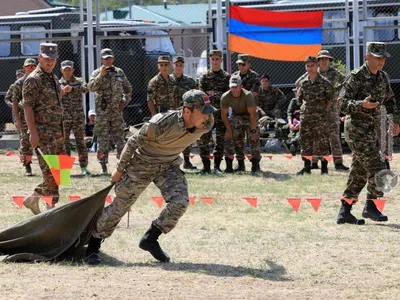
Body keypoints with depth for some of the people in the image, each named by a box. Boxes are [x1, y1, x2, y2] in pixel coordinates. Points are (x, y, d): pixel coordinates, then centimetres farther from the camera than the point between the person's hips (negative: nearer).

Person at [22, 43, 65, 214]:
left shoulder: (54, 79, 17)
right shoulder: (33, 80, -10)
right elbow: (27, 106, -15)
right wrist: (33, 132, -22)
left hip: (57, 132, 9)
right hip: (43, 132, -9)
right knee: (50, 170, -9)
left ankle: (33, 199, 18)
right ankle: (52, 206, -5)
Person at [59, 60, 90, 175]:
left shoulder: (79, 81, 8)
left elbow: (85, 88, -13)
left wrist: (72, 88, -27)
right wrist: (61, 93, -17)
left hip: (78, 117, 0)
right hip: (63, 117, 0)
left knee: (81, 142, -1)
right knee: (64, 143, 0)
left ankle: (84, 167, 2)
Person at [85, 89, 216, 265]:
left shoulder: (206, 125, -19)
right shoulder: (161, 124, -36)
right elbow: (134, 142, -18)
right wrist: (119, 169, -8)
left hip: (169, 167, 4)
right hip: (142, 165, -4)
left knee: (180, 202, -18)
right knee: (119, 207, 4)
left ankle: (150, 239, 3)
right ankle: (92, 248, 21)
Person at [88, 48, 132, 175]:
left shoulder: (119, 72, 9)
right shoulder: (96, 73, -1)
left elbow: (128, 88, 19)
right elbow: (91, 87, -19)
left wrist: (125, 101, 6)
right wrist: (101, 75, -26)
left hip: (116, 110, 3)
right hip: (102, 111, -3)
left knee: (119, 138, 5)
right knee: (102, 139, -1)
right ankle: (103, 167, 4)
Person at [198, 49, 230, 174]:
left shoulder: (226, 76, 6)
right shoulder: (204, 76, 7)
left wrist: (214, 94, -11)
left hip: (221, 112, 0)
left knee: (221, 140, 1)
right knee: (204, 140, -4)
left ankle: (217, 166, 7)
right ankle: (206, 166, 3)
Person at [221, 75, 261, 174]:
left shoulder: (247, 95, -32)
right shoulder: (225, 97, -22)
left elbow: (252, 114, -28)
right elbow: (224, 115, -10)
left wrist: (252, 130, -28)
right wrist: (229, 130, -11)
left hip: (249, 116, -3)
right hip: (236, 116, 3)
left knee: (254, 138, -16)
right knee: (229, 138, -4)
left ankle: (255, 165, -13)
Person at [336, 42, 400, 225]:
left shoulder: (383, 78, 9)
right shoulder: (356, 77, -13)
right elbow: (342, 103, -17)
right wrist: (362, 105, -33)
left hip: (373, 129, 8)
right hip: (357, 129, -8)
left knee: (360, 171, 8)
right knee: (376, 167, -14)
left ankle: (345, 211, 12)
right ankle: (370, 206, -1)